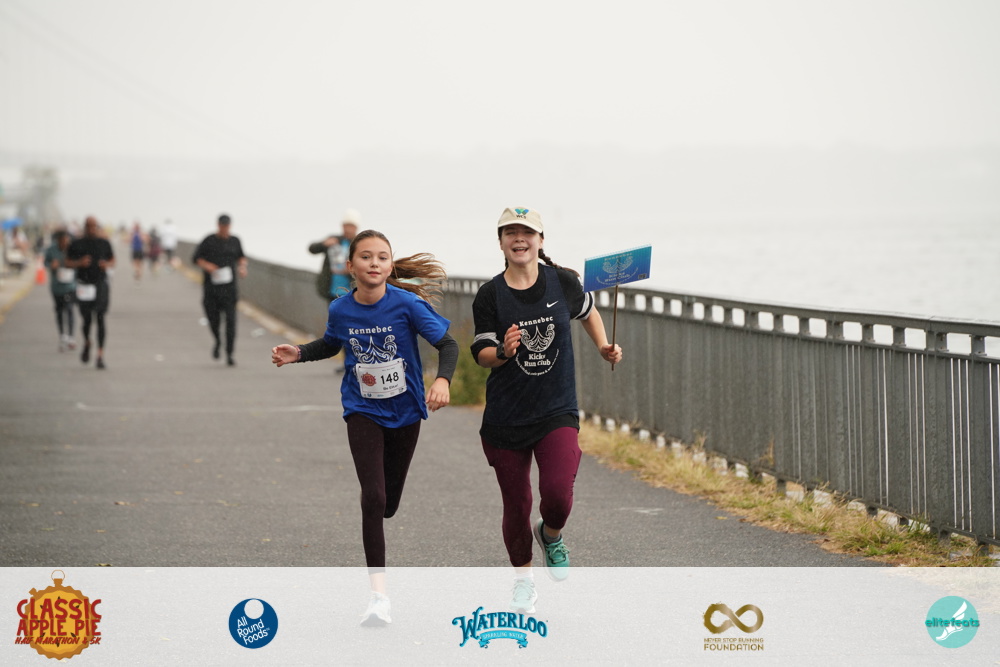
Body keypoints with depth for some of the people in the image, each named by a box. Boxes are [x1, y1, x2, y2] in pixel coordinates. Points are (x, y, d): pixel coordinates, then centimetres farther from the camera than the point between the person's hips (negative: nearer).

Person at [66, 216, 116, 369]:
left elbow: (112, 260, 15)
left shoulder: (104, 243, 5)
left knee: (100, 319, -7)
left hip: (101, 284, 0)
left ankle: (100, 355, -6)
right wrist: (80, 263, -14)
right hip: (84, 286, 0)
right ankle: (87, 343, 35)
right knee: (87, 319, 2)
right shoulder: (77, 244, 0)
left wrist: (107, 264, -8)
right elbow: (68, 262, 5)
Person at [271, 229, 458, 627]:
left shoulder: (407, 304, -18)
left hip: (404, 412, 0)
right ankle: (379, 594, -12)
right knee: (373, 497, -16)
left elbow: (448, 344, -15)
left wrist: (442, 380, -33)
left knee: (389, 504, 11)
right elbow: (331, 345, 13)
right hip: (363, 411, 0)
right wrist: (297, 353, -5)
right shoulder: (341, 310, -9)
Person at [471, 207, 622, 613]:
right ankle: (523, 581, 30)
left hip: (557, 412, 0)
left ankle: (551, 535, 16)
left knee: (558, 492, -20)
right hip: (505, 419, 0)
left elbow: (587, 312, 20)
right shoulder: (490, 296, -5)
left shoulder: (563, 283, -2)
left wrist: (604, 347, 6)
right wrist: (503, 352, -25)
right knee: (516, 504, 7)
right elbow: (481, 354, -4)